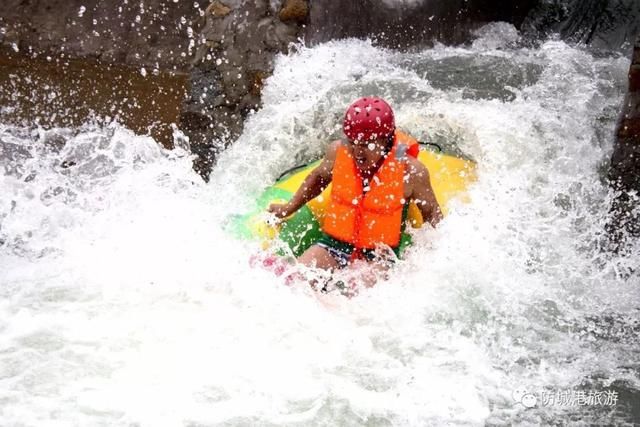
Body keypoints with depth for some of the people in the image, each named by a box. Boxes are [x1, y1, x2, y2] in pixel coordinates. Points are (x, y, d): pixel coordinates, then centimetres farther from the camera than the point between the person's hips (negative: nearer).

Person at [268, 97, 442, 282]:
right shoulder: (337, 152, -3)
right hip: (335, 244, 4)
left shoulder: (411, 171, -11)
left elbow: (431, 211, 5)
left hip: (380, 254, -4)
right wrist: (289, 208, 22)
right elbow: (319, 177, 21)